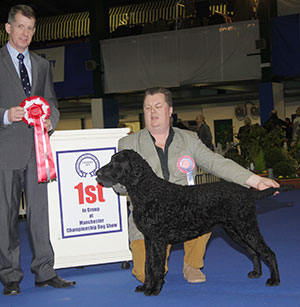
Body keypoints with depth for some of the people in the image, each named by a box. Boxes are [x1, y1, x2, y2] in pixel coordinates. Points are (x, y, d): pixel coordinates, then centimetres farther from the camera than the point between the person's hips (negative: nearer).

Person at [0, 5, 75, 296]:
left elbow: (50, 102, 19)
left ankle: (45, 272, 10)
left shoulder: (42, 65, 19)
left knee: (39, 210, 4)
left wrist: (50, 119, -2)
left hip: (36, 147, 4)